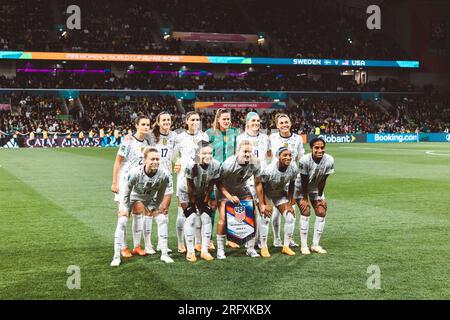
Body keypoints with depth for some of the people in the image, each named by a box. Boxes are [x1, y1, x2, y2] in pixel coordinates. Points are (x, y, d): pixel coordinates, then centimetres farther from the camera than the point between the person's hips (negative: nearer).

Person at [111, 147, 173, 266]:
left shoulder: (164, 175, -29)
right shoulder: (135, 172, -37)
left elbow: (160, 194, -11)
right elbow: (127, 190, -19)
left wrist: (155, 209, -4)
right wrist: (125, 209, -11)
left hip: (150, 198, 3)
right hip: (133, 196, -3)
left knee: (162, 219, -5)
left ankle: (164, 254, 7)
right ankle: (116, 256, -5)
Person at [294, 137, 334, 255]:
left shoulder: (329, 160, -24)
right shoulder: (305, 160, -33)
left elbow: (323, 180, -12)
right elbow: (304, 181, -23)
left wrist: (320, 197, -7)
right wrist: (305, 198, -16)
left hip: (316, 188, 4)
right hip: (301, 187, -4)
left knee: (321, 212, -3)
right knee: (305, 211, -14)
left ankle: (315, 245, 9)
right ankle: (303, 245, -5)